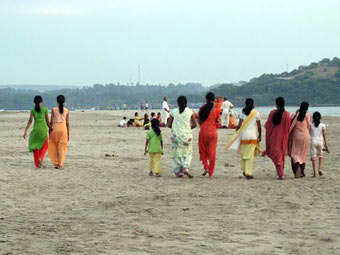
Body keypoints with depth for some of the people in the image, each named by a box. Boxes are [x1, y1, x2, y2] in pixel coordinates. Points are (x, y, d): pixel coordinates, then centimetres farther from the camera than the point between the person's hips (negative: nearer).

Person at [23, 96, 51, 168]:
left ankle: (37, 164, 8)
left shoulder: (33, 110, 4)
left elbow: (30, 121, -3)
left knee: (35, 146, 11)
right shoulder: (45, 109, 1)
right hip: (43, 128, -1)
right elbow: (47, 121, 2)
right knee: (45, 145, 14)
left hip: (35, 129, 1)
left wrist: (25, 131, -3)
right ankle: (41, 158, -11)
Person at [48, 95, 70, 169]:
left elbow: (51, 122, -1)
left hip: (55, 128, -1)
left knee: (53, 147, 14)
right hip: (63, 128, 1)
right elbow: (67, 123, 6)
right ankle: (60, 165, 1)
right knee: (62, 148, 5)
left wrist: (50, 131, 6)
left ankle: (56, 163, 12)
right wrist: (68, 134, 12)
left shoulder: (53, 109, -1)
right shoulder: (66, 111, 5)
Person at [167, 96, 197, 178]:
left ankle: (178, 171, 7)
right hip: (186, 134, 0)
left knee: (176, 153, 10)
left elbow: (169, 125, 2)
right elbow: (195, 124, 1)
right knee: (187, 153, 13)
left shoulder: (174, 112, -1)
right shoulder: (189, 111, -2)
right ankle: (186, 168, -7)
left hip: (176, 135, 0)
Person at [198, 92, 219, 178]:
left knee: (203, 151, 16)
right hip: (213, 132, 0)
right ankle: (211, 173, 4)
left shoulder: (202, 109, -2)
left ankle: (206, 167, -2)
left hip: (203, 132, 0)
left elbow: (199, 121, 4)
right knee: (212, 153, 5)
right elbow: (217, 122, 0)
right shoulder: (216, 109, -5)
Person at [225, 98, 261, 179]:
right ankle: (248, 172, -8)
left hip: (244, 136, 2)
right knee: (250, 155, -2)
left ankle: (244, 170, 19)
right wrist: (259, 136, 12)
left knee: (243, 153, 15)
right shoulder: (256, 113, -2)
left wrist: (236, 132, 12)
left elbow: (240, 125, -3)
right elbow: (259, 126, 0)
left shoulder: (243, 113, 2)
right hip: (253, 136, -2)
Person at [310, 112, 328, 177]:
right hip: (320, 141, 1)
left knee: (313, 157, 0)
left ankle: (314, 173, -4)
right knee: (320, 156, 21)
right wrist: (326, 145, 2)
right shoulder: (322, 126, -1)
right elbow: (324, 136, -2)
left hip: (313, 141, -1)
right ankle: (319, 169, 7)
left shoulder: (311, 125, -2)